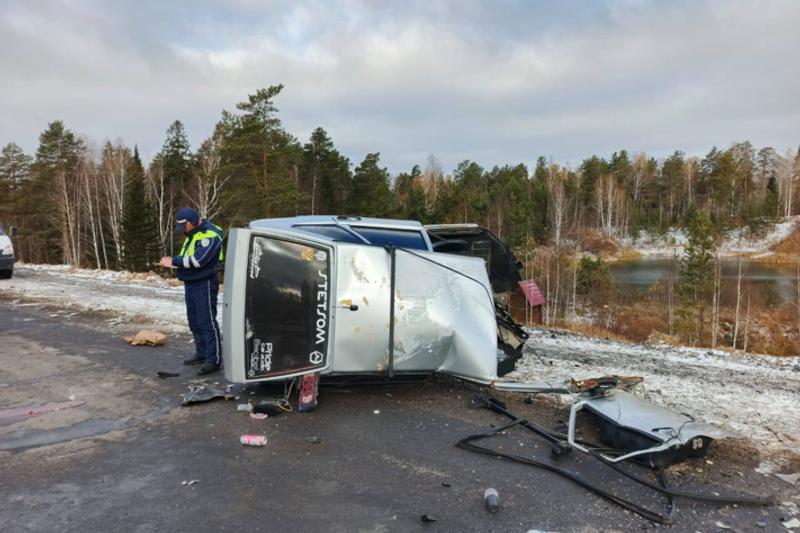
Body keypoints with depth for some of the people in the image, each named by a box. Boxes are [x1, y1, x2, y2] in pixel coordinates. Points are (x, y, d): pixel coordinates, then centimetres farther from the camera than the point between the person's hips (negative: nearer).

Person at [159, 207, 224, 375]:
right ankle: (202, 354, 27)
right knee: (194, 321, 15)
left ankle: (214, 360, -5)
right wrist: (172, 261, 3)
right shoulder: (192, 235, 15)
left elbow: (197, 260, -24)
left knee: (207, 322, -8)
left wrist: (174, 261, -20)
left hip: (204, 284, -10)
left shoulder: (210, 235, -16)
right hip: (191, 284, 10)